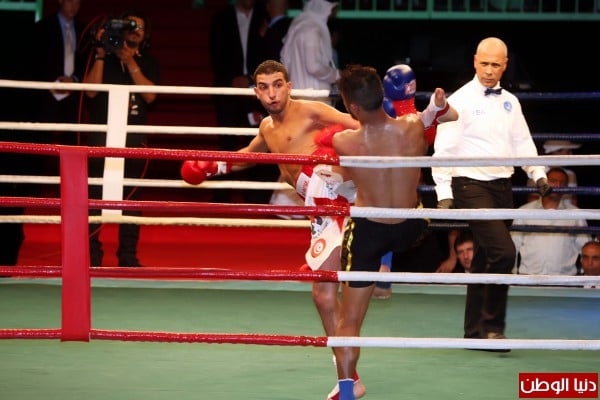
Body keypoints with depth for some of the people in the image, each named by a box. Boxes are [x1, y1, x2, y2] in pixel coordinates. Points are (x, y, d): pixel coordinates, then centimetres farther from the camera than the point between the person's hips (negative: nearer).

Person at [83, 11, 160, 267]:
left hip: (134, 138, 2)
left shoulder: (148, 64, 13)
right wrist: (101, 55, -9)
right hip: (101, 134, -2)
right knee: (95, 194, -6)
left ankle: (128, 255, 4)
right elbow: (91, 90, -6)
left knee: (131, 196, 0)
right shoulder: (102, 59, 8)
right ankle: (91, 254, -3)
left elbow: (150, 95, -3)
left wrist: (130, 62, -9)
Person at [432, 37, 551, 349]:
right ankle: (492, 325, -8)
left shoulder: (510, 103, 14)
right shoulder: (460, 101, -5)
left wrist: (538, 174, 4)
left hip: (502, 185, 6)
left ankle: (475, 331, 18)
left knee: (485, 259, 11)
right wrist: (444, 192, -14)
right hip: (471, 185, -6)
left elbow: (522, 142, 20)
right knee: (504, 251, -18)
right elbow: (443, 149, -8)